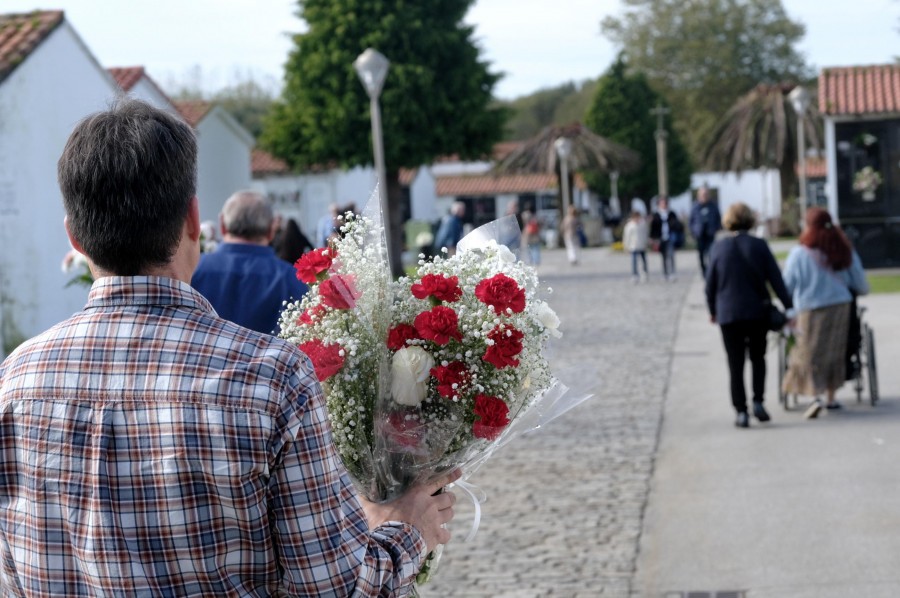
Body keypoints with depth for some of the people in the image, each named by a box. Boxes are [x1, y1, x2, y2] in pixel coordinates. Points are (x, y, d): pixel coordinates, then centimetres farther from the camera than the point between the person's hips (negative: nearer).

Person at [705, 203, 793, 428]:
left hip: (728, 314, 0)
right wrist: (789, 308, 2)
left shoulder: (718, 247, -4)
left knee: (736, 364, 5)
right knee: (758, 358, 18)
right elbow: (776, 280, -4)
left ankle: (741, 412, 2)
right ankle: (758, 401, 2)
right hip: (757, 312, 0)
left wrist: (712, 310, 15)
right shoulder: (759, 245, -5)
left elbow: (711, 282, 2)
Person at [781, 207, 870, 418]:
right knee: (834, 352, 16)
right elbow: (861, 285, 6)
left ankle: (814, 397, -16)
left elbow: (787, 286, -5)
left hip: (812, 309, -4)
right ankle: (831, 397, 21)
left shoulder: (799, 254, -12)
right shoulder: (844, 251, 0)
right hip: (841, 306, 4)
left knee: (810, 354, 1)